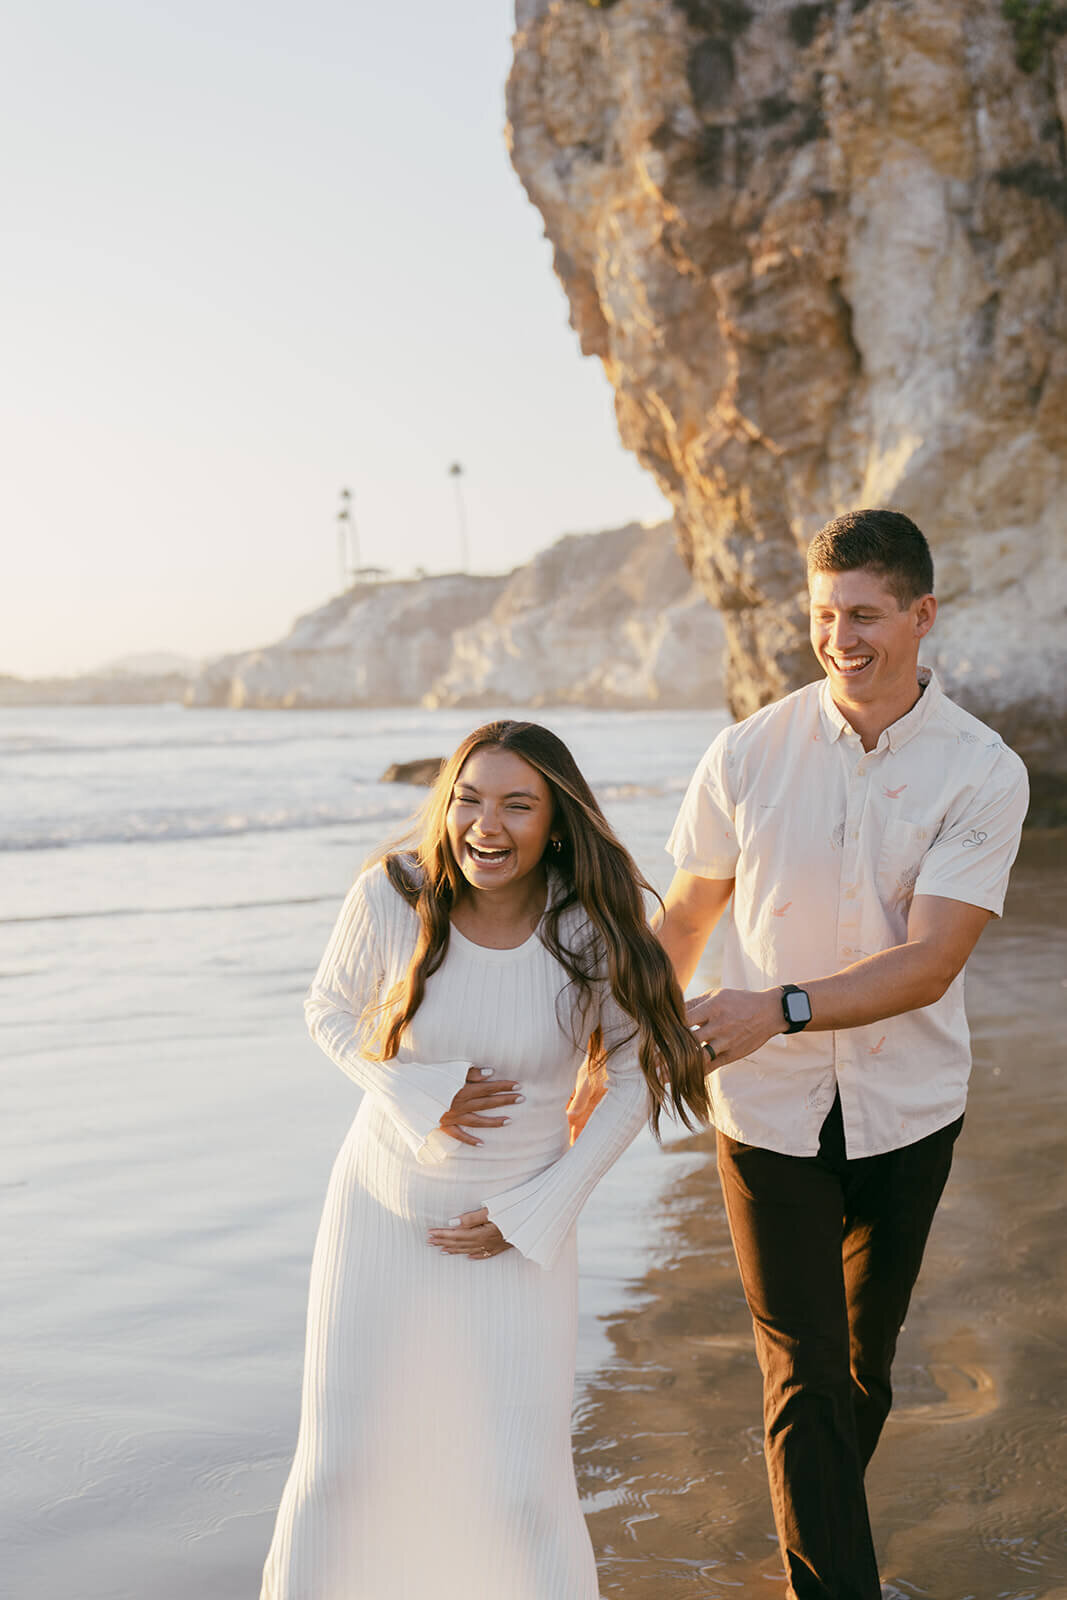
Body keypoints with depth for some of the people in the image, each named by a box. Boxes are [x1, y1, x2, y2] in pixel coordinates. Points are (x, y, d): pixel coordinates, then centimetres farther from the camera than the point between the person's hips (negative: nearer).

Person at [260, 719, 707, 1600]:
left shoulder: (594, 928, -18)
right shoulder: (393, 894, -18)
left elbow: (638, 1073, -6)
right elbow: (332, 1011, -1)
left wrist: (535, 1214, -9)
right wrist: (418, 1095, -19)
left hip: (517, 1234, -1)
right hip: (380, 1209, 1)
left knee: (526, 1487, 0)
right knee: (339, 1463, 9)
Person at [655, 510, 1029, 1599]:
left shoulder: (983, 774, -11)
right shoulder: (747, 755, -8)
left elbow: (928, 963, -19)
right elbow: (683, 917, 5)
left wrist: (783, 1008, -31)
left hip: (907, 1111, 1)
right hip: (767, 1111, -1)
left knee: (865, 1361, 18)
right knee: (804, 1376, -2)